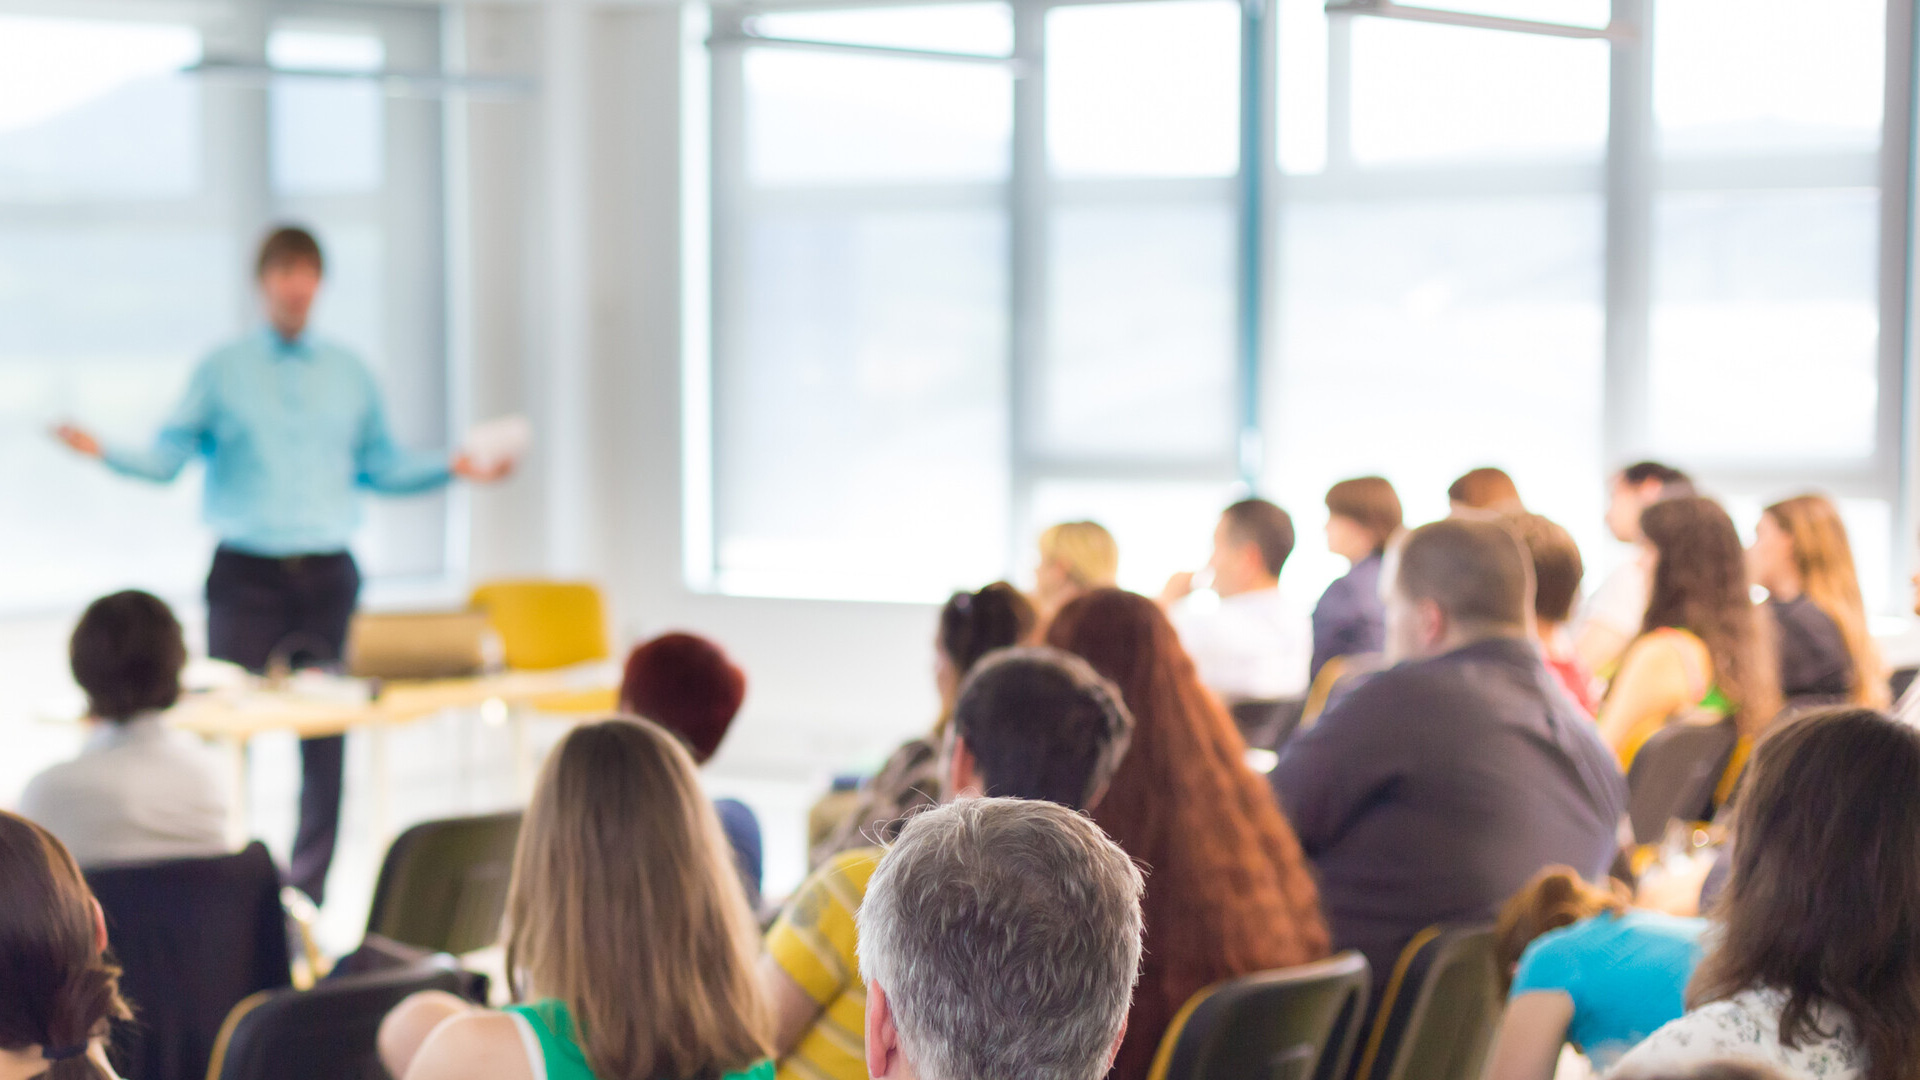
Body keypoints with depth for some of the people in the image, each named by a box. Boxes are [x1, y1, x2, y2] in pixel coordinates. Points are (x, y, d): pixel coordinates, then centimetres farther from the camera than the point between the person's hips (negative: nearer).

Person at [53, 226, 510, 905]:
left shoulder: (349, 375, 13)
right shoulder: (222, 371, 6)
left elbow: (381, 465, 17)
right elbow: (168, 457, 0)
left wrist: (456, 468, 6)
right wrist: (104, 453, -16)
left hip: (327, 574, 2)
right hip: (246, 574, -2)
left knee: (326, 732, 1)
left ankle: (310, 886, 8)